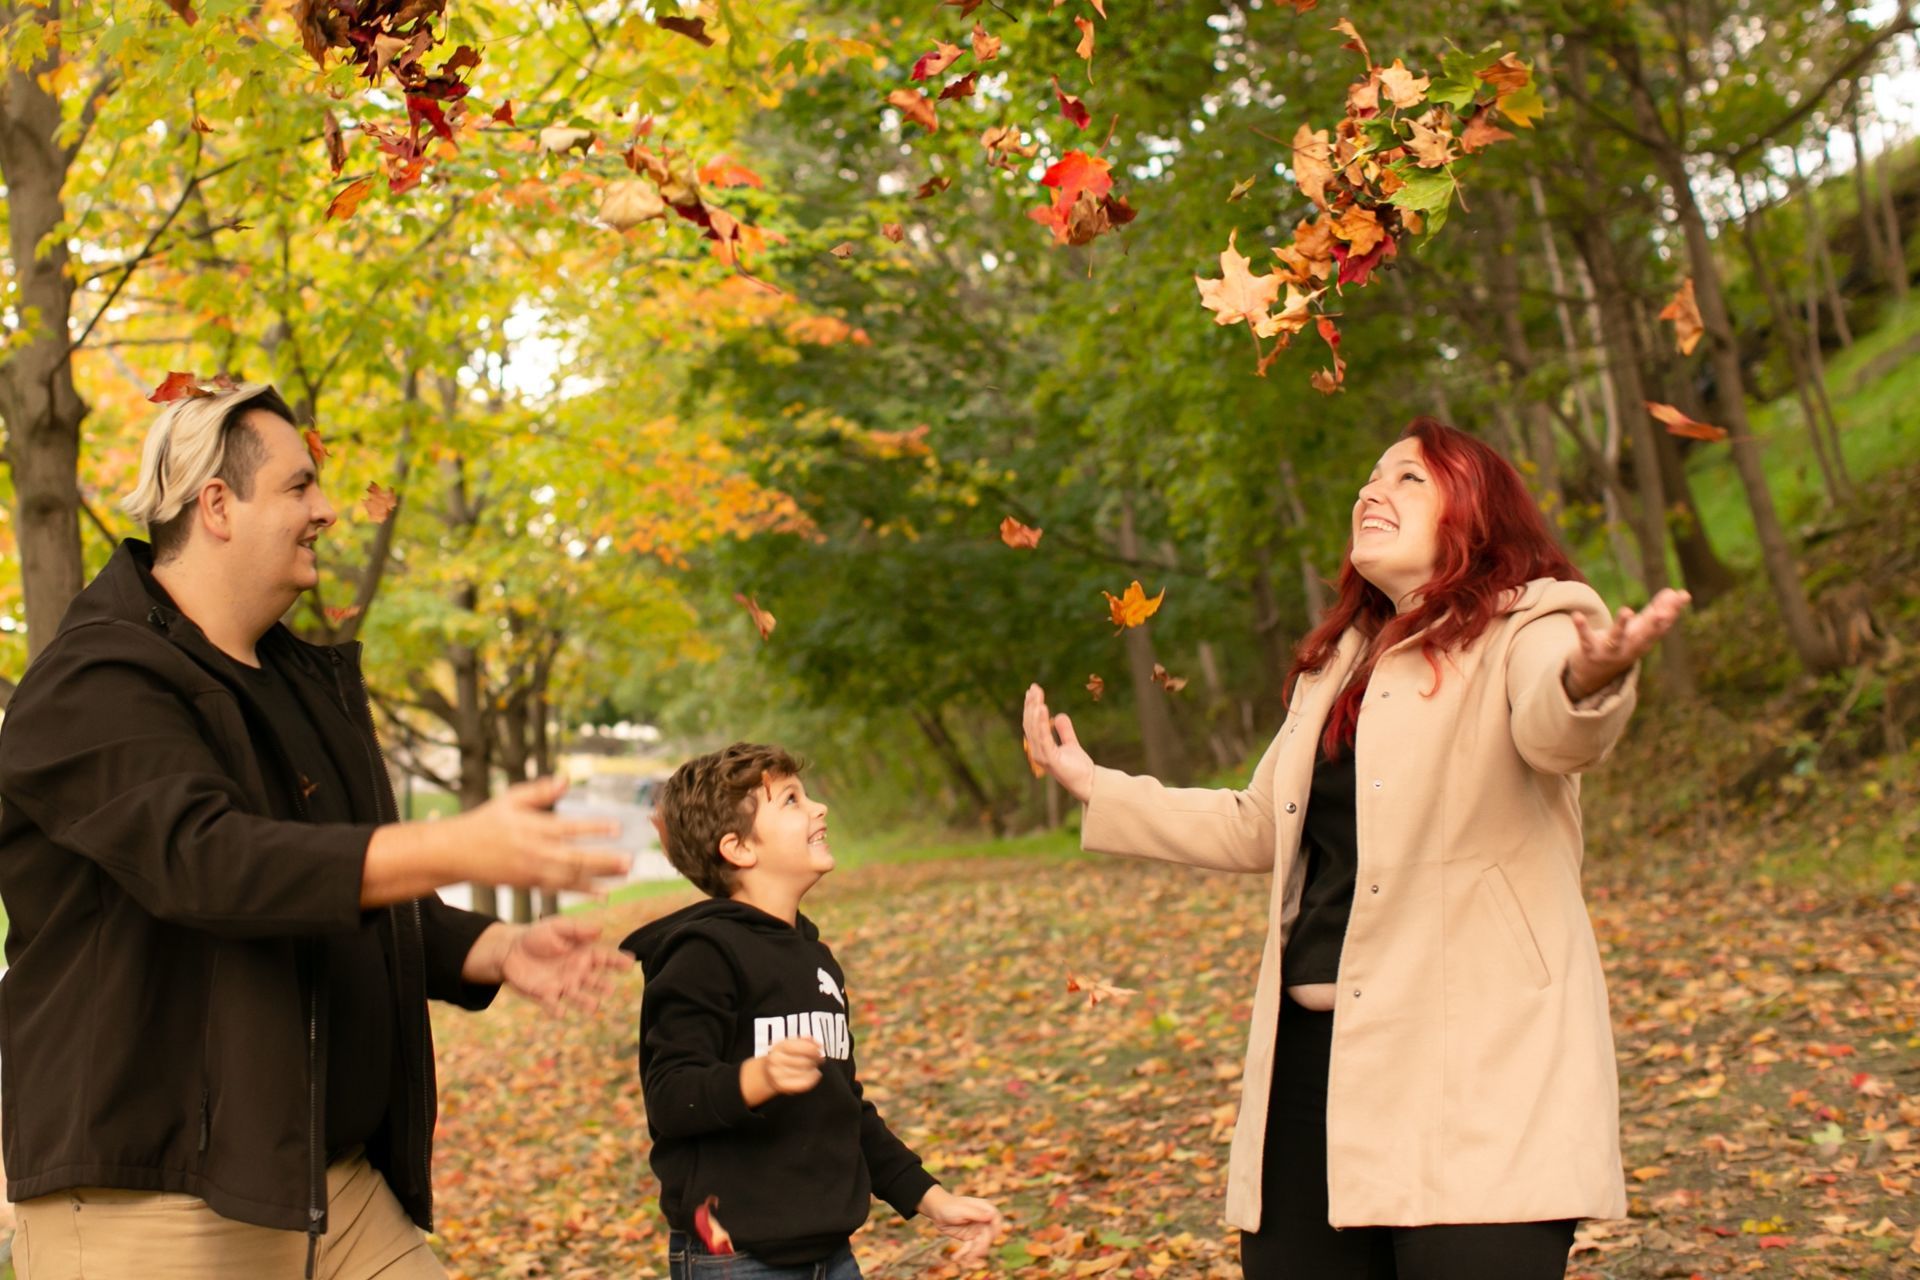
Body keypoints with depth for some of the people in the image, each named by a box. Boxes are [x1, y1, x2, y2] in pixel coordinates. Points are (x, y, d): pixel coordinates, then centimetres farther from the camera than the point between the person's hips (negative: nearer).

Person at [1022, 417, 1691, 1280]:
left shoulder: (1528, 625, -1)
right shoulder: (1336, 666, 20)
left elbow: (1553, 729, -26)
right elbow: (1255, 828, 31)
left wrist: (1591, 680, -49)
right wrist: (1091, 785, 32)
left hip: (1474, 1059, -7)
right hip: (1309, 1053, 7)